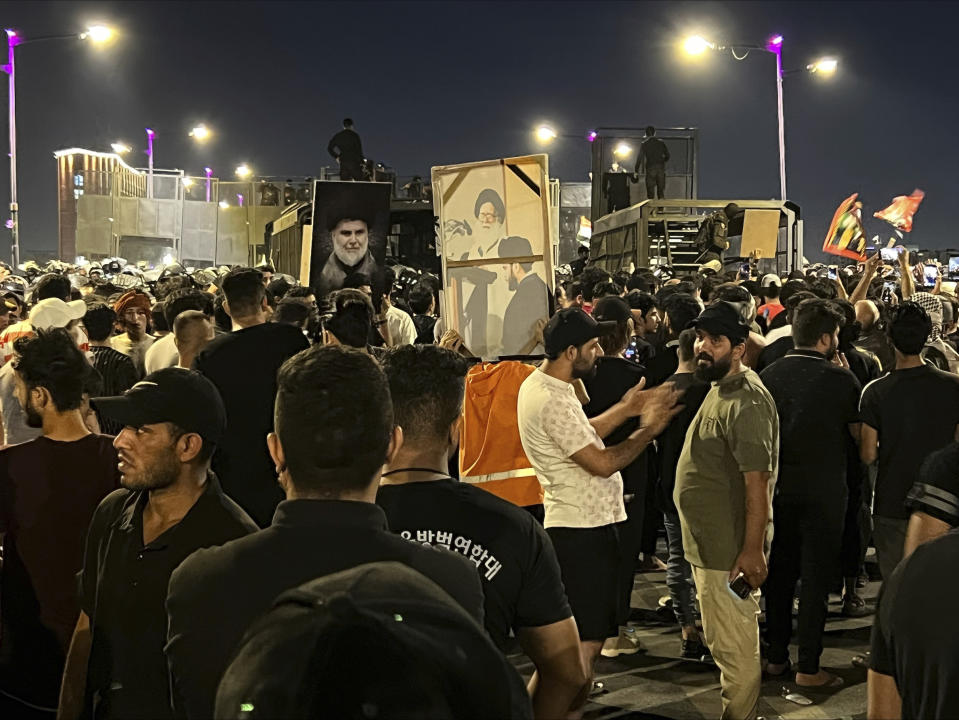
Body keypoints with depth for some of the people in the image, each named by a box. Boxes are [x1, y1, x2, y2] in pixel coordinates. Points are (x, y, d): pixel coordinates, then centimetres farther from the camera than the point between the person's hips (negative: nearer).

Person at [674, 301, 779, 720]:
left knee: (733, 647, 1)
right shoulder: (721, 388, 12)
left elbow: (757, 482, -26)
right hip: (711, 544, 11)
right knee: (724, 643, 21)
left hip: (729, 551, -11)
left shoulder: (745, 402, -22)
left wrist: (752, 550, -27)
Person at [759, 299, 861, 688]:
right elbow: (861, 436, -2)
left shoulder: (768, 375, -2)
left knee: (779, 575, 15)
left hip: (777, 490, 4)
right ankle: (808, 668, 9)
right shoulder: (841, 380, -14)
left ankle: (776, 657, 24)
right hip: (824, 492, -4)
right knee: (816, 579, 5)